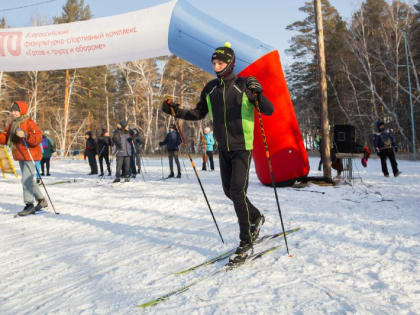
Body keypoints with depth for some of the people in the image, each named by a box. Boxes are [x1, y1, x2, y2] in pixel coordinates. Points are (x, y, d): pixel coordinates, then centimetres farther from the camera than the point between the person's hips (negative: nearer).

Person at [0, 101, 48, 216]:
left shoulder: (29, 123, -12)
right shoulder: (12, 124, 13)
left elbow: (38, 138, -20)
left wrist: (25, 135, -32)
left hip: (30, 156, -9)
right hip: (21, 157, 9)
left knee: (26, 179, -12)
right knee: (29, 180, 15)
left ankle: (29, 205, -2)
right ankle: (42, 200, 27)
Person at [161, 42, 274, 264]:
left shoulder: (244, 85, -10)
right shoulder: (210, 88, 5)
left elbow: (269, 111, -13)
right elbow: (198, 113, 14)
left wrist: (257, 94, -32)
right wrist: (176, 111, -1)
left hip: (242, 147, -6)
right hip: (223, 148, 6)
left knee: (237, 191, -13)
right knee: (229, 191, 12)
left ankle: (246, 244, -1)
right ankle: (256, 218, 39)